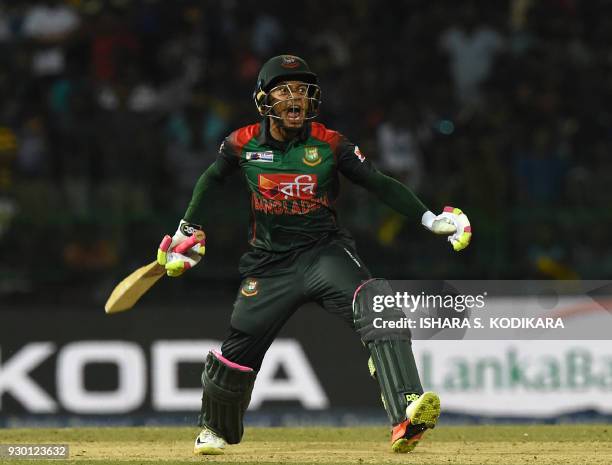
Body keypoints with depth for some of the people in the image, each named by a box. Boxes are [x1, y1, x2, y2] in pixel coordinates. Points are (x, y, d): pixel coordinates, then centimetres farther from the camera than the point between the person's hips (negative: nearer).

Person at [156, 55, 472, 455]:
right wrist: (188, 233, 19)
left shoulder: (330, 145, -6)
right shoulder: (244, 144, -2)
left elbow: (381, 184, -6)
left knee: (376, 303, -30)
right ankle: (216, 430, 35)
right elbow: (212, 180, 17)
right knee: (237, 352, 2)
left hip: (325, 253, -2)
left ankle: (405, 416, -43)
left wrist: (431, 219, -16)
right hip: (269, 264, 2)